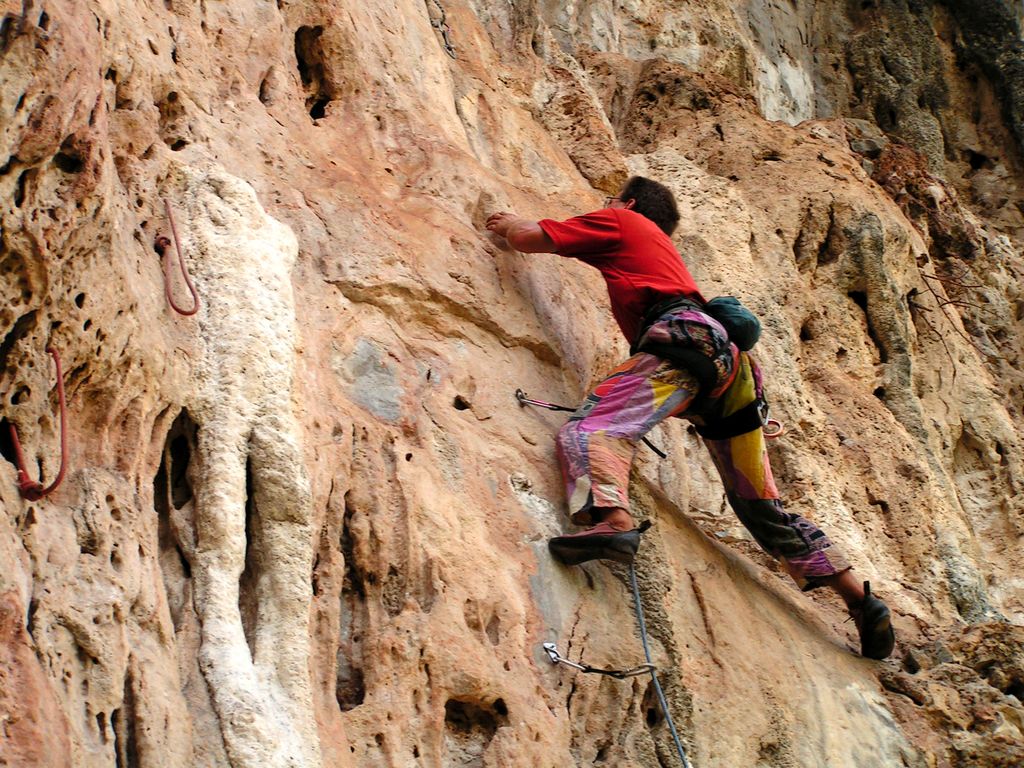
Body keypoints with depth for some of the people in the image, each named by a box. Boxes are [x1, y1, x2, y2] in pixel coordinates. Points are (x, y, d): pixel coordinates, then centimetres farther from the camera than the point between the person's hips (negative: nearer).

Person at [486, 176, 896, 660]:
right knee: (761, 507, 12)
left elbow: (528, 238, 17)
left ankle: (611, 520, -56)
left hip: (687, 341, -8)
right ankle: (860, 598, 7)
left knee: (592, 426, -25)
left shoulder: (620, 222, 20)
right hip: (731, 364, 8)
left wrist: (509, 224, 40)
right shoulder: (663, 248, 40)